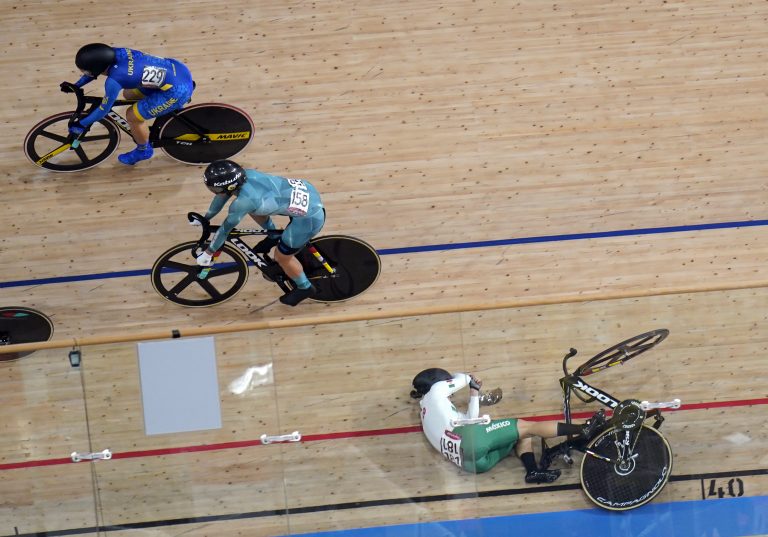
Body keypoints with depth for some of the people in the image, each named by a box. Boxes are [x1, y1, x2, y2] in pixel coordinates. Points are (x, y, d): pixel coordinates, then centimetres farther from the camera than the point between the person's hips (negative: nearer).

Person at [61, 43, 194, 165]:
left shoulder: (114, 80, -25)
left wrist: (81, 125, 5)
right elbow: (95, 68, 18)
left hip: (179, 90, -8)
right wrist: (75, 86, 23)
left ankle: (143, 151, 26)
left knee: (132, 116, 0)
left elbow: (104, 110, -9)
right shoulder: (114, 53, -5)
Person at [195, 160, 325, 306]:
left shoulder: (244, 201, -26)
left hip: (309, 216, -8)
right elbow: (223, 194, 14)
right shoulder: (245, 175, -5)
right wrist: (205, 219, 29)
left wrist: (208, 253, 5)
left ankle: (305, 288, 35)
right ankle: (274, 237, 43)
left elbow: (225, 229, -11)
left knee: (282, 257, 10)